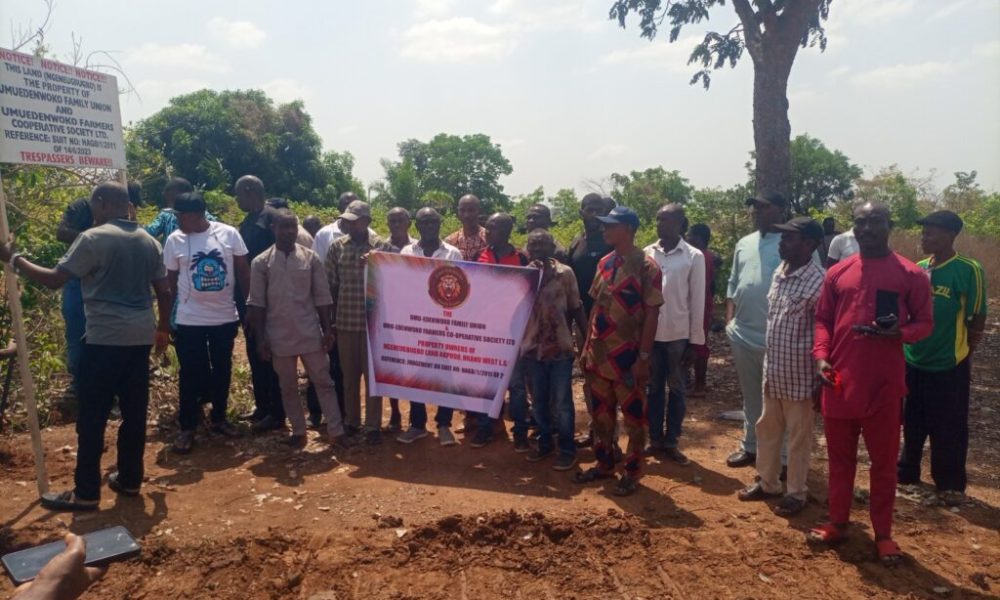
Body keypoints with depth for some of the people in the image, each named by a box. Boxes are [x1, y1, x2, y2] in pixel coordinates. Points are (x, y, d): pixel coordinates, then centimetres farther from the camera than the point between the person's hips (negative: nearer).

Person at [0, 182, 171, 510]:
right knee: (134, 412, 12)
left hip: (104, 338, -6)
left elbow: (54, 280, -10)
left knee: (92, 418, 3)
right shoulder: (149, 241, 11)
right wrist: (164, 328, 24)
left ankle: (86, 493, 10)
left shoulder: (93, 238, -8)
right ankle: (130, 480, 22)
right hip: (140, 337, 6)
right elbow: (164, 291, 13)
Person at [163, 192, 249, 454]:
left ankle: (219, 418, 30)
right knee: (190, 375, 4)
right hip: (189, 320, -1)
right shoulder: (174, 240, -4)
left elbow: (243, 271, 1)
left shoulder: (229, 234, -6)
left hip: (226, 317, 1)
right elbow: (170, 281, 4)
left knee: (222, 371, 13)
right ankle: (187, 428, 17)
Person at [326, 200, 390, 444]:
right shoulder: (337, 247, 3)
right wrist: (331, 318, 6)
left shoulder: (382, 247, -3)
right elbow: (330, 285, 6)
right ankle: (351, 421, 26)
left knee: (373, 374, 4)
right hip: (345, 321, 2)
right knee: (349, 374, 12)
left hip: (373, 321, -2)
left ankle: (373, 425, 13)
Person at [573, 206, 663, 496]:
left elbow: (652, 314, -12)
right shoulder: (604, 263, 8)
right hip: (599, 354, 7)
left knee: (633, 415, 8)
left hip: (628, 356, -6)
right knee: (601, 412, 15)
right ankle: (604, 463, 30)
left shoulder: (646, 266, -11)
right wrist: (587, 346, 11)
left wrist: (643, 356, -15)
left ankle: (632, 472, 20)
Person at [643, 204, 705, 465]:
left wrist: (696, 340, -5)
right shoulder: (646, 253, 2)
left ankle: (671, 442, 20)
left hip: (679, 335, -2)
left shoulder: (693, 256, -4)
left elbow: (697, 301, -3)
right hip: (650, 333, 2)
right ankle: (655, 439, 23)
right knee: (653, 388, 11)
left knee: (677, 390, 9)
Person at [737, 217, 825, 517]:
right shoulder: (779, 273, 6)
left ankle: (796, 493, 25)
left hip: (798, 375, -8)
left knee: (798, 436, 9)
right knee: (767, 429, 18)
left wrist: (820, 379, -14)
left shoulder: (817, 282, -18)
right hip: (772, 371, 8)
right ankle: (768, 482, 35)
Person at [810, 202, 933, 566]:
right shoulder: (837, 273, 7)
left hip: (884, 383, -2)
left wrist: (899, 333, -19)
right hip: (839, 381, 3)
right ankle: (838, 523, 27)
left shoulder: (911, 275, -1)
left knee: (883, 460, 8)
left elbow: (925, 322, 2)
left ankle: (883, 534, 22)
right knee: (840, 457, 13)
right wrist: (821, 356, -5)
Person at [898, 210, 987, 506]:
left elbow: (977, 320, -8)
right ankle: (907, 473, 33)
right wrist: (907, 345, 9)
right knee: (911, 424, 17)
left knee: (949, 429, 7)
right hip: (912, 360, 5)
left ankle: (950, 484, 23)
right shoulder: (919, 268, 3)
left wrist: (962, 351, -3)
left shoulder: (969, 270, -13)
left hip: (949, 365, -5)